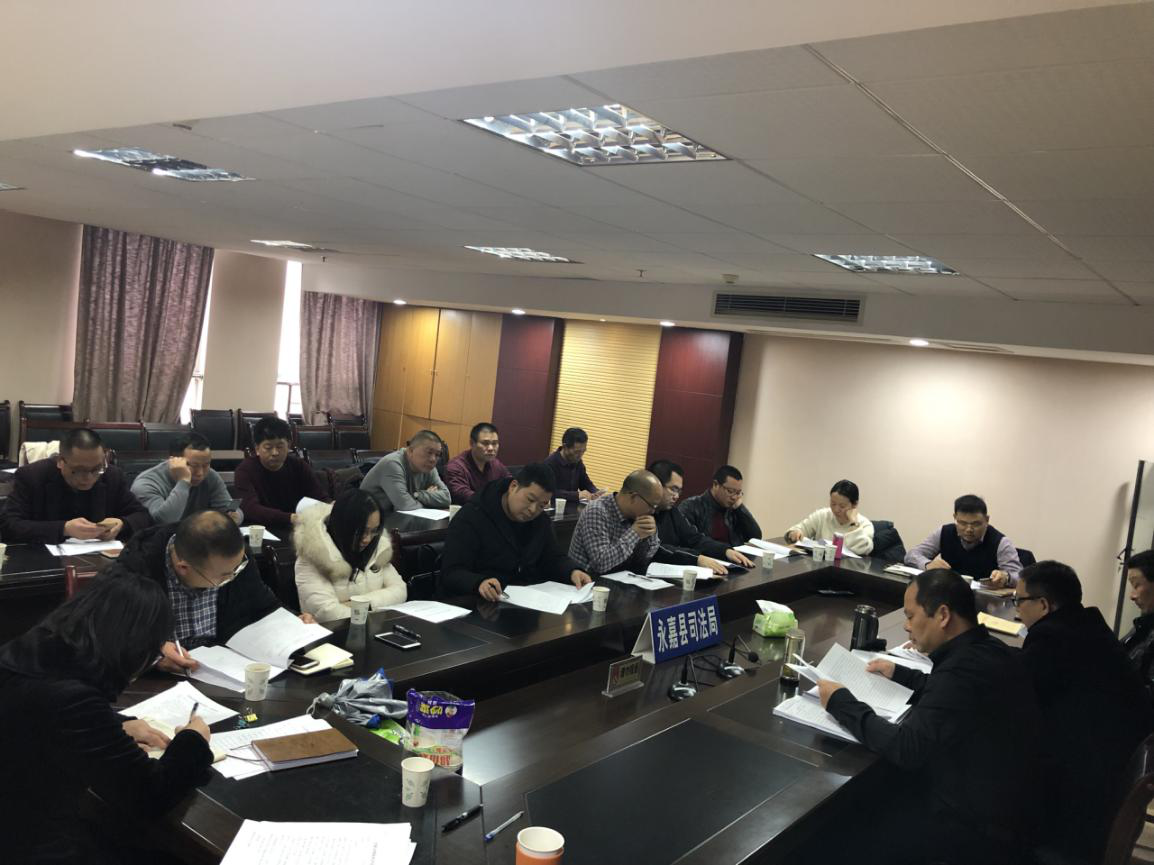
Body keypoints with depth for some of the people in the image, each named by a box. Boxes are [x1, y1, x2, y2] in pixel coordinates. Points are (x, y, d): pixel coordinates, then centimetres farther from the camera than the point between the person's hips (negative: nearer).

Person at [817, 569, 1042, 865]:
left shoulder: (965, 668, -29)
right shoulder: (987, 650, 1)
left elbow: (905, 749, -30)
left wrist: (841, 702, -19)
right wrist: (899, 674, 18)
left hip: (981, 829, -9)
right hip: (1001, 807, 9)